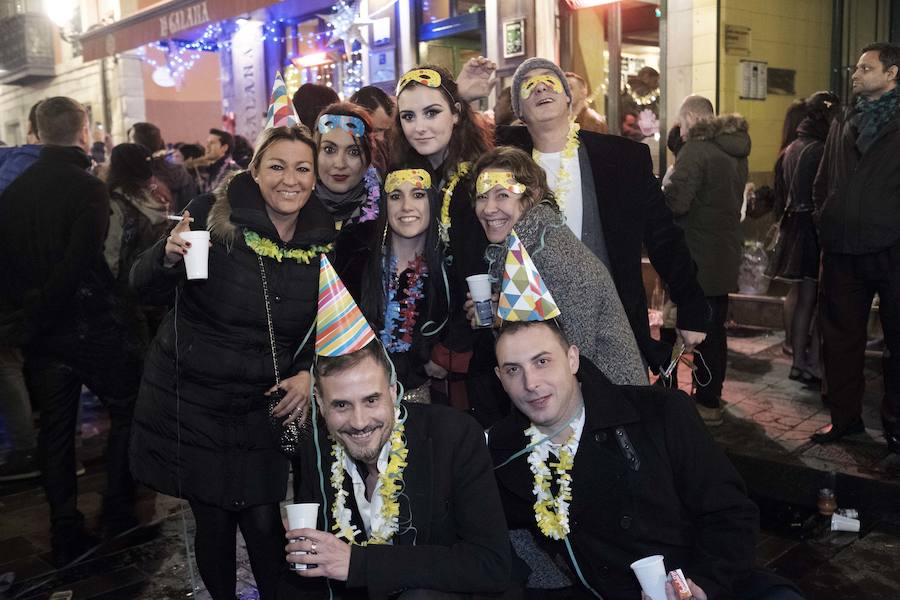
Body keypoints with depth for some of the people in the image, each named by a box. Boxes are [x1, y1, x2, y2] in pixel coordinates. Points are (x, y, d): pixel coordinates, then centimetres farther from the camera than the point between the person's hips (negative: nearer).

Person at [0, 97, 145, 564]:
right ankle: (118, 519, 14)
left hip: (41, 332, 6)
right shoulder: (88, 189, -15)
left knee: (56, 427, 13)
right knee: (126, 411, 12)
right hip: (92, 327, -6)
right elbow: (79, 266, -21)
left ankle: (66, 536, 21)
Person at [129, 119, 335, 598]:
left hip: (264, 408, 2)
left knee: (263, 524, -1)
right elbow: (143, 286, -9)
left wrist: (309, 373, -9)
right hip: (191, 401, -1)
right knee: (213, 523, 8)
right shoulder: (214, 215, -10)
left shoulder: (325, 242, -2)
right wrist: (168, 255, -30)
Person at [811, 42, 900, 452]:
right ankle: (844, 415, 22)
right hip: (841, 249, 5)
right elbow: (822, 182, 20)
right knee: (840, 336, 9)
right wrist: (826, 223, 10)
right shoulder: (843, 122, 15)